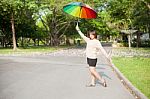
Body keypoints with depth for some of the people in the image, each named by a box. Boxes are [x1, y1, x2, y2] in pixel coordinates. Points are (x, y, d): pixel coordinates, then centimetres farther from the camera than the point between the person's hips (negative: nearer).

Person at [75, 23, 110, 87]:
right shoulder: (89, 40, 11)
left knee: (92, 70, -10)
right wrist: (78, 30, 27)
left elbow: (102, 49, -19)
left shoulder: (97, 42, -13)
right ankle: (93, 83, 15)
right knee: (91, 70, 9)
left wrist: (107, 56, -26)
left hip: (93, 58, -9)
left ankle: (102, 80, 1)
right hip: (89, 58, 9)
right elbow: (83, 36, 23)